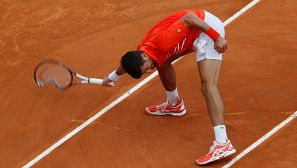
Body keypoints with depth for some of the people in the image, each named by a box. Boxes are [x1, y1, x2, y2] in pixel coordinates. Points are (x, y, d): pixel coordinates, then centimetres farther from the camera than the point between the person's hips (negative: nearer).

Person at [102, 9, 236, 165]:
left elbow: (189, 18, -31)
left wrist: (217, 37, -31)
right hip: (193, 36, 9)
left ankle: (222, 143, -30)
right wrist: (112, 77, 42)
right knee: (162, 62, 21)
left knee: (208, 85, -20)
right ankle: (174, 105, 47)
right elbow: (128, 63, 23)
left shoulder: (161, 42, -30)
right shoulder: (139, 56, -2)